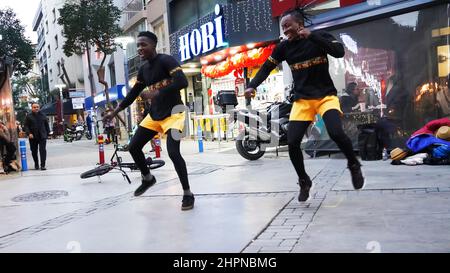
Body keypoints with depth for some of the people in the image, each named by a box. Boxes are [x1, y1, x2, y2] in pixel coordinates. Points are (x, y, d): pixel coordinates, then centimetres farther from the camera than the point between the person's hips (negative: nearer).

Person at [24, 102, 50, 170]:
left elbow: (47, 125, 13)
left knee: (43, 150, -9)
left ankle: (43, 165, -9)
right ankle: (36, 164, 23)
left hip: (42, 136, 0)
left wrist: (48, 133, 7)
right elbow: (26, 126, 1)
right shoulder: (28, 116, 4)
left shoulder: (43, 116, 9)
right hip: (33, 137, 0)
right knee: (34, 151, 9)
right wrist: (29, 133, -13)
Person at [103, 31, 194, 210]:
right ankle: (147, 178, 31)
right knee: (133, 147, 7)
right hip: (154, 115, 8)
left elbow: (182, 82, -27)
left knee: (173, 152, -22)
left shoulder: (166, 60, -13)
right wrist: (115, 112, 17)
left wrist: (157, 93, -29)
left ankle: (188, 194, -6)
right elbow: (134, 93, 18)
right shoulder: (143, 69, 10)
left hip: (173, 113, -8)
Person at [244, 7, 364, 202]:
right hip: (302, 99, 3)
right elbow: (267, 67, 7)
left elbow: (339, 52, -20)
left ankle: (354, 165, 4)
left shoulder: (320, 37, -4)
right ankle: (304, 181, 15)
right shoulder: (284, 47, 2)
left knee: (336, 133, -27)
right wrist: (252, 86, -9)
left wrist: (312, 36, -23)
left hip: (326, 95, -2)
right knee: (292, 143, -11)